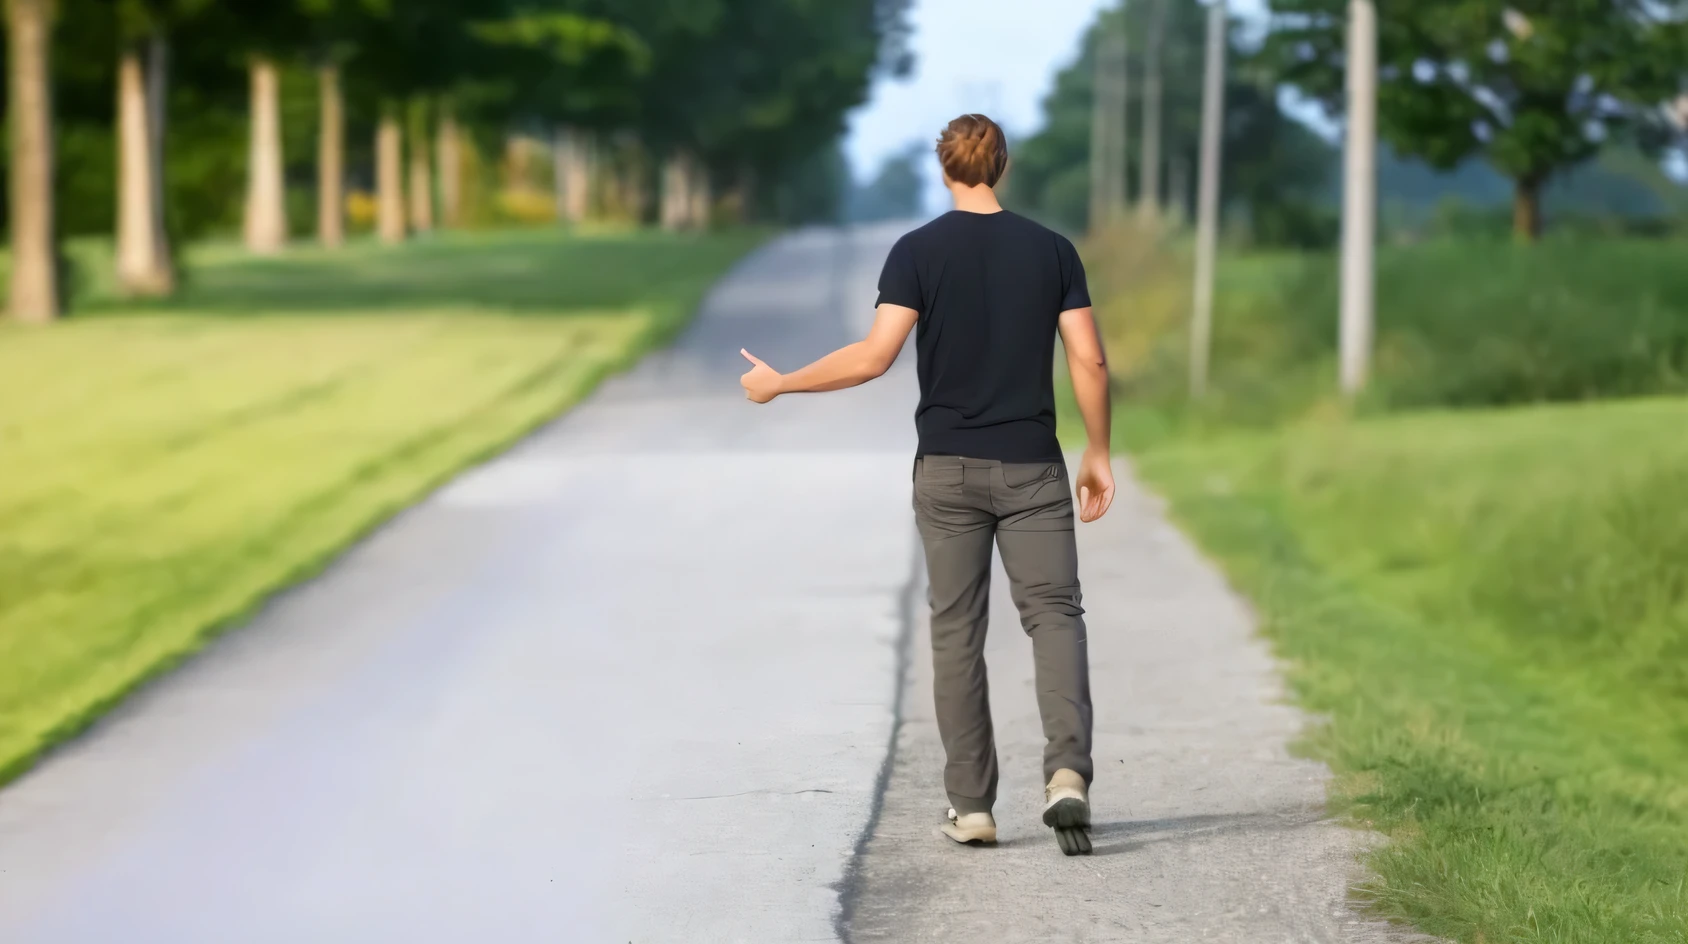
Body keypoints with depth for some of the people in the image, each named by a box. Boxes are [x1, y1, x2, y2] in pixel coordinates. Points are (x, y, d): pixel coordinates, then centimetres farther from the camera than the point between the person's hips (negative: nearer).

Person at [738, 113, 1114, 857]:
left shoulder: (917, 252, -5)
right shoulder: (1051, 250, 1)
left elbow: (875, 356, -13)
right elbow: (1089, 361, -1)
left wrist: (780, 384, -1)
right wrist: (1098, 455, 11)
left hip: (947, 469, 0)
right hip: (1031, 467, 0)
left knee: (957, 629, 7)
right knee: (1054, 613, 1)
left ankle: (971, 805, 6)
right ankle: (1067, 773, -21)